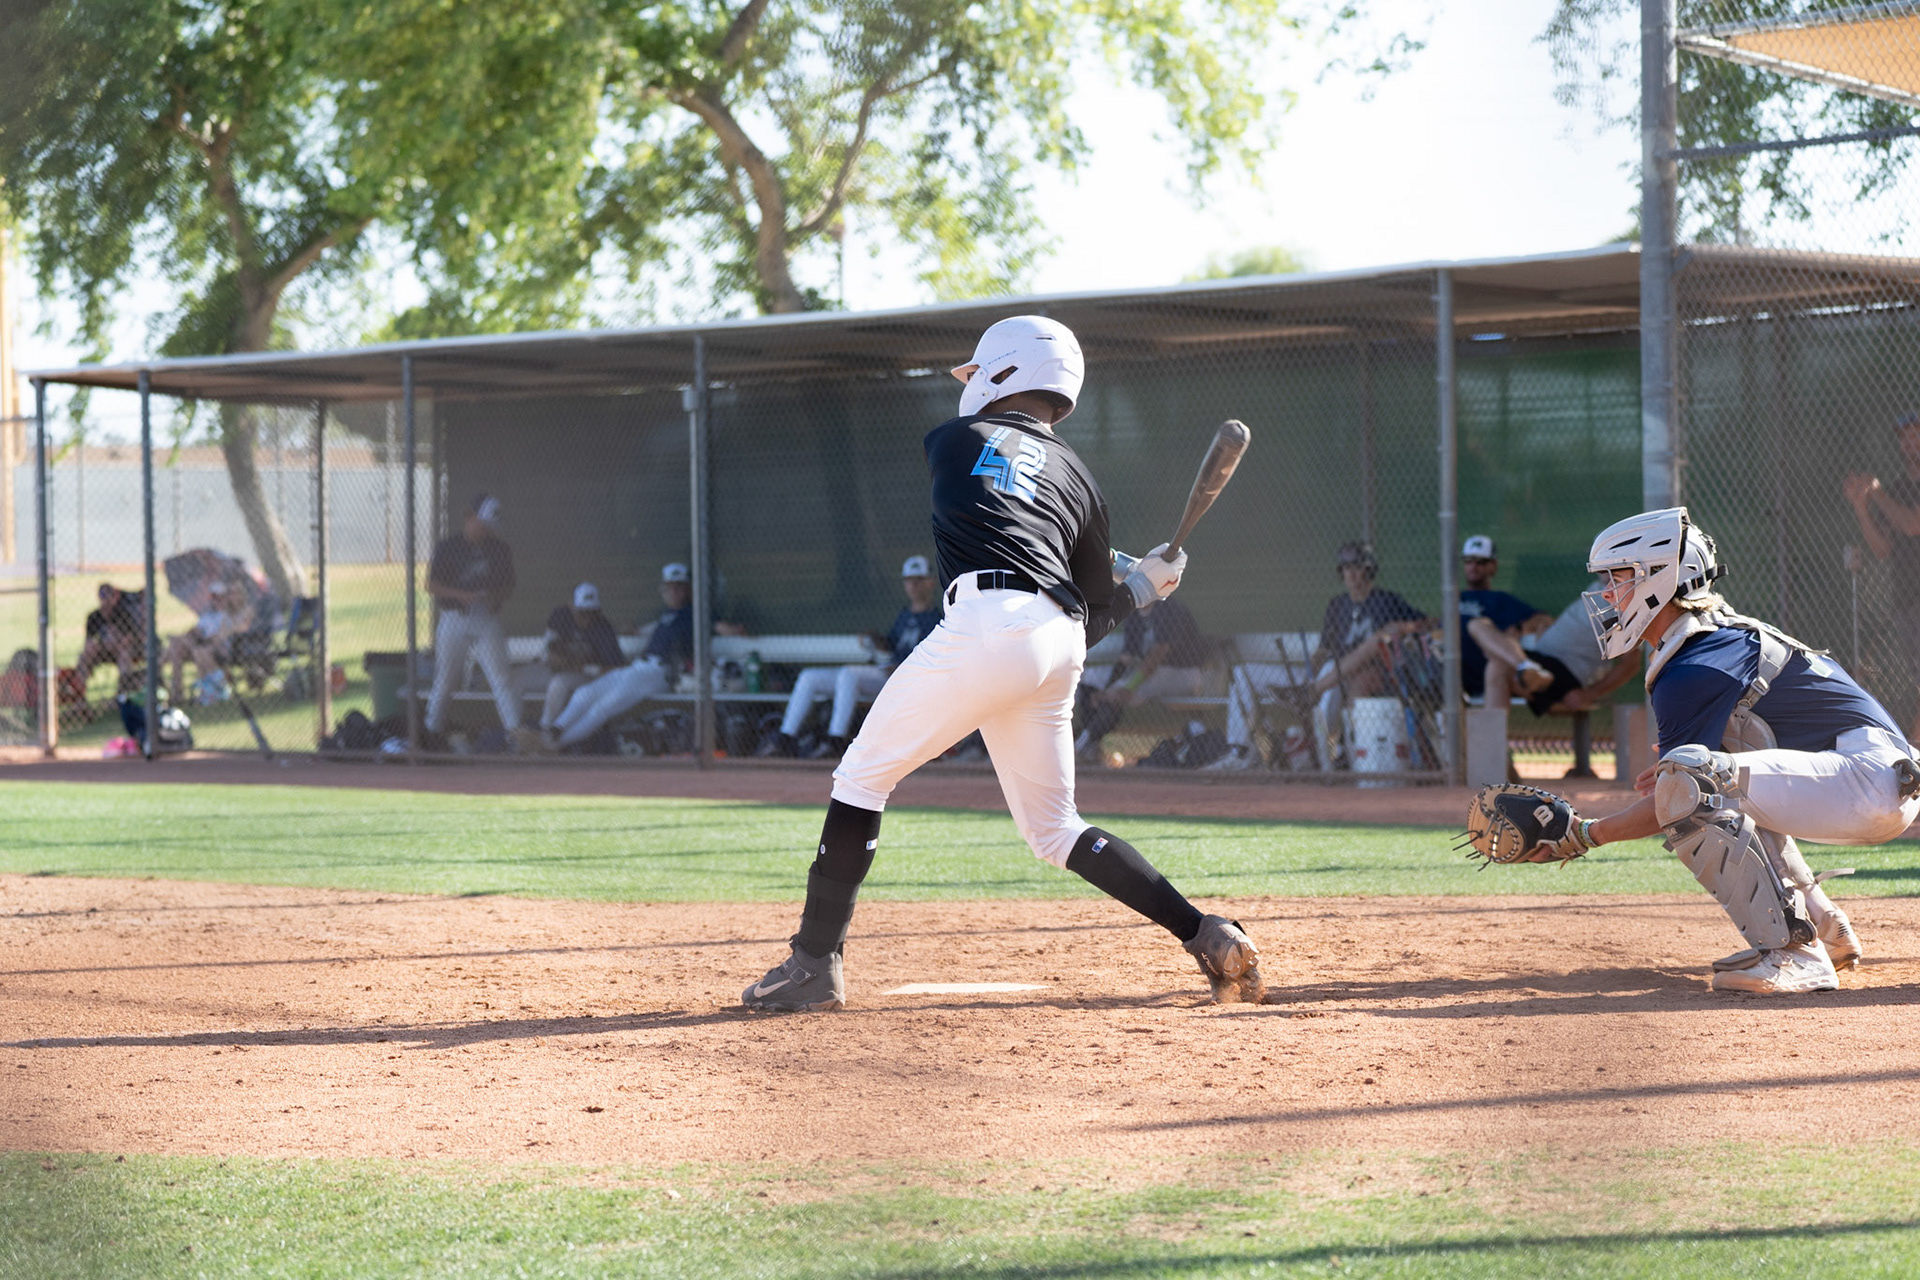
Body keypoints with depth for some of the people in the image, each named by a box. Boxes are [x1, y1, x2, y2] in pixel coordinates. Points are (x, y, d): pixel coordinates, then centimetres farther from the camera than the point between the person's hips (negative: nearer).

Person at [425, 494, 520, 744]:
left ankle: (515, 730, -12)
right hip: (454, 618, -1)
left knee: (501, 678, -9)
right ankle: (433, 730, 19)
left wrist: (495, 598, -10)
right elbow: (432, 585, -2)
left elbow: (508, 585, 13)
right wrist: (461, 595, -18)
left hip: (487, 620, 1)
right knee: (444, 679, 5)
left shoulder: (499, 550, 7)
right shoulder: (448, 547, -1)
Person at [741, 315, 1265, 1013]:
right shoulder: (1077, 476, 24)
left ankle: (815, 963, -1)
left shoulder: (951, 439, 16)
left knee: (863, 776, 5)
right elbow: (1096, 611, 22)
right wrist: (1144, 585, 40)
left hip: (990, 621, -5)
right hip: (1061, 645, 5)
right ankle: (1209, 936, 8)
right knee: (1053, 829, 18)